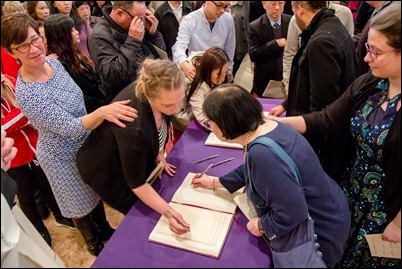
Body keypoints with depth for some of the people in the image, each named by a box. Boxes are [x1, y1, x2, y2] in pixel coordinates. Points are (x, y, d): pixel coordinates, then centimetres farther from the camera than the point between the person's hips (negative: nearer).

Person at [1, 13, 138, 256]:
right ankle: (92, 241, 48)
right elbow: (68, 128, -35)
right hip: (63, 156, -6)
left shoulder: (53, 62, -10)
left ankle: (105, 229, 53)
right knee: (81, 201, 18)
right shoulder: (27, 93, -33)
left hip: (86, 142, 7)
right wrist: (102, 112, -52)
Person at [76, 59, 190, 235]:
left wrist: (159, 156, -2)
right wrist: (168, 212, -33)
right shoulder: (133, 127, -43)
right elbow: (136, 183, -29)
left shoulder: (151, 90, -22)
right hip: (106, 170, -6)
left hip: (137, 157, 6)